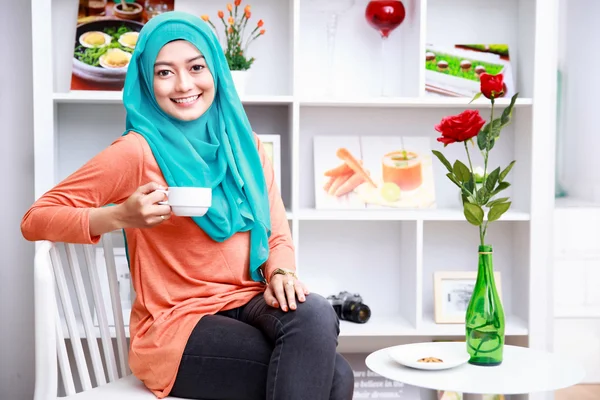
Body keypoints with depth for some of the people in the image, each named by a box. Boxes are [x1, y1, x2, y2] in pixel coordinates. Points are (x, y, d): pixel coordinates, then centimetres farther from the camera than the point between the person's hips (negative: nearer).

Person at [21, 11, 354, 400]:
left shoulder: (245, 146, 10)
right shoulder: (138, 152, -7)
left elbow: (277, 235, 11)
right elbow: (35, 219, -7)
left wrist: (281, 273, -12)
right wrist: (122, 216, -23)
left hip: (249, 305, 6)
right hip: (175, 325, -5)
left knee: (315, 314, -30)